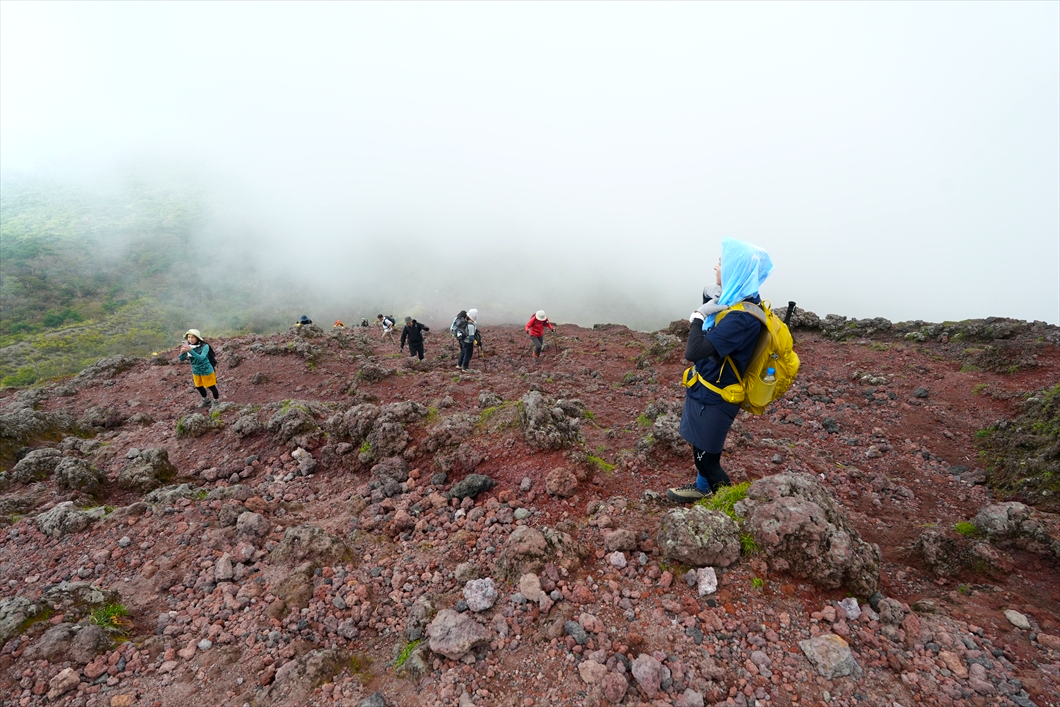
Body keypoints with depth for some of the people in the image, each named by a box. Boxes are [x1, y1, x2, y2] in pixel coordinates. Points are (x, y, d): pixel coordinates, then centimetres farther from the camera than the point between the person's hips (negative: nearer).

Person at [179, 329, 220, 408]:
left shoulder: (204, 346, -25)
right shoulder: (188, 346, -10)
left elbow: (201, 358, -37)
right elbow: (182, 359, -12)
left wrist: (190, 351, -49)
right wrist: (182, 352, -34)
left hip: (206, 371, -6)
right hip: (196, 371, 6)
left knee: (211, 387, 10)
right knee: (199, 387, 24)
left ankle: (216, 402, 34)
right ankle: (206, 400, 48)